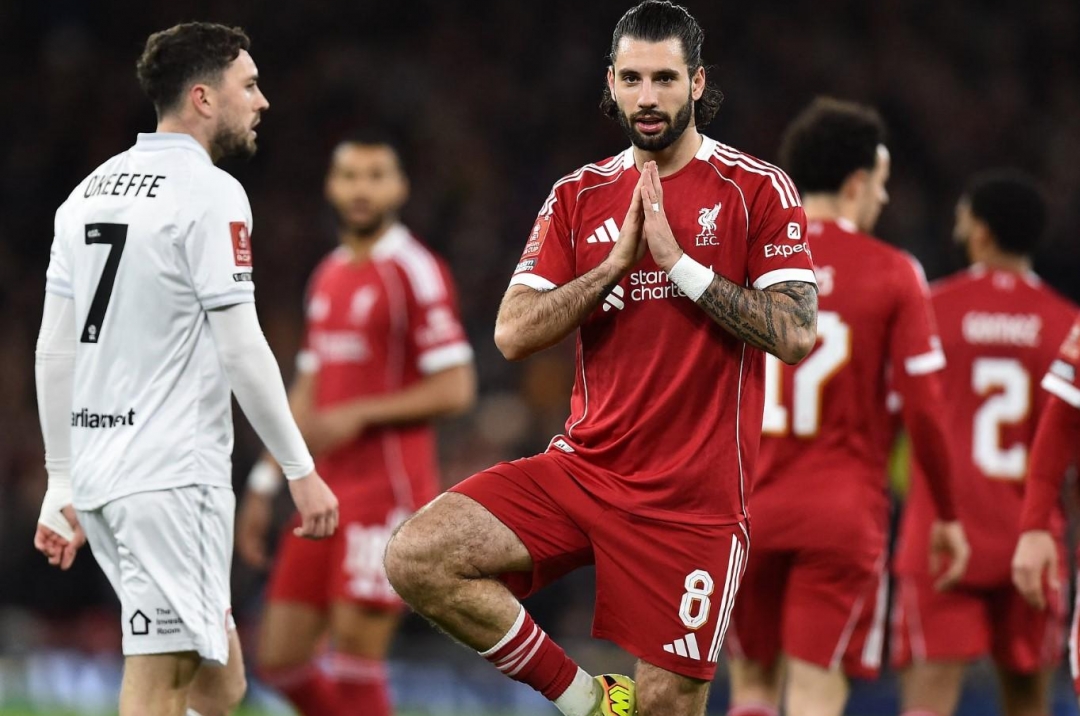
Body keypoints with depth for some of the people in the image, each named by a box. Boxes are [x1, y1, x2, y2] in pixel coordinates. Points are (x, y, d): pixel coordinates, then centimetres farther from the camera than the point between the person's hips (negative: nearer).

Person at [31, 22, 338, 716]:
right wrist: (302, 471, -7)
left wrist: (63, 488, 19)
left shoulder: (90, 191, 14)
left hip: (98, 470, 8)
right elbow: (241, 348, -13)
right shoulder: (212, 194, -10)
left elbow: (55, 352, 15)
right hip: (174, 476, -8)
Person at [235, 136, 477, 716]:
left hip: (388, 490, -8)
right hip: (327, 493, 8)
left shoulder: (414, 272, -8)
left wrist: (358, 416, -16)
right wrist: (264, 487, 20)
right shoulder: (328, 277, 17)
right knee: (280, 659, 7)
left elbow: (455, 389, -13)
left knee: (355, 655, -10)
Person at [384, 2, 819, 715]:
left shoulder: (758, 190, -2)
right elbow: (513, 334, 1)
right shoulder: (579, 197, 9)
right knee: (417, 557, -17)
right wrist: (617, 261, -9)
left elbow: (796, 334, -13)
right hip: (583, 467, 4)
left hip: (695, 496, -4)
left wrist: (677, 261, -15)